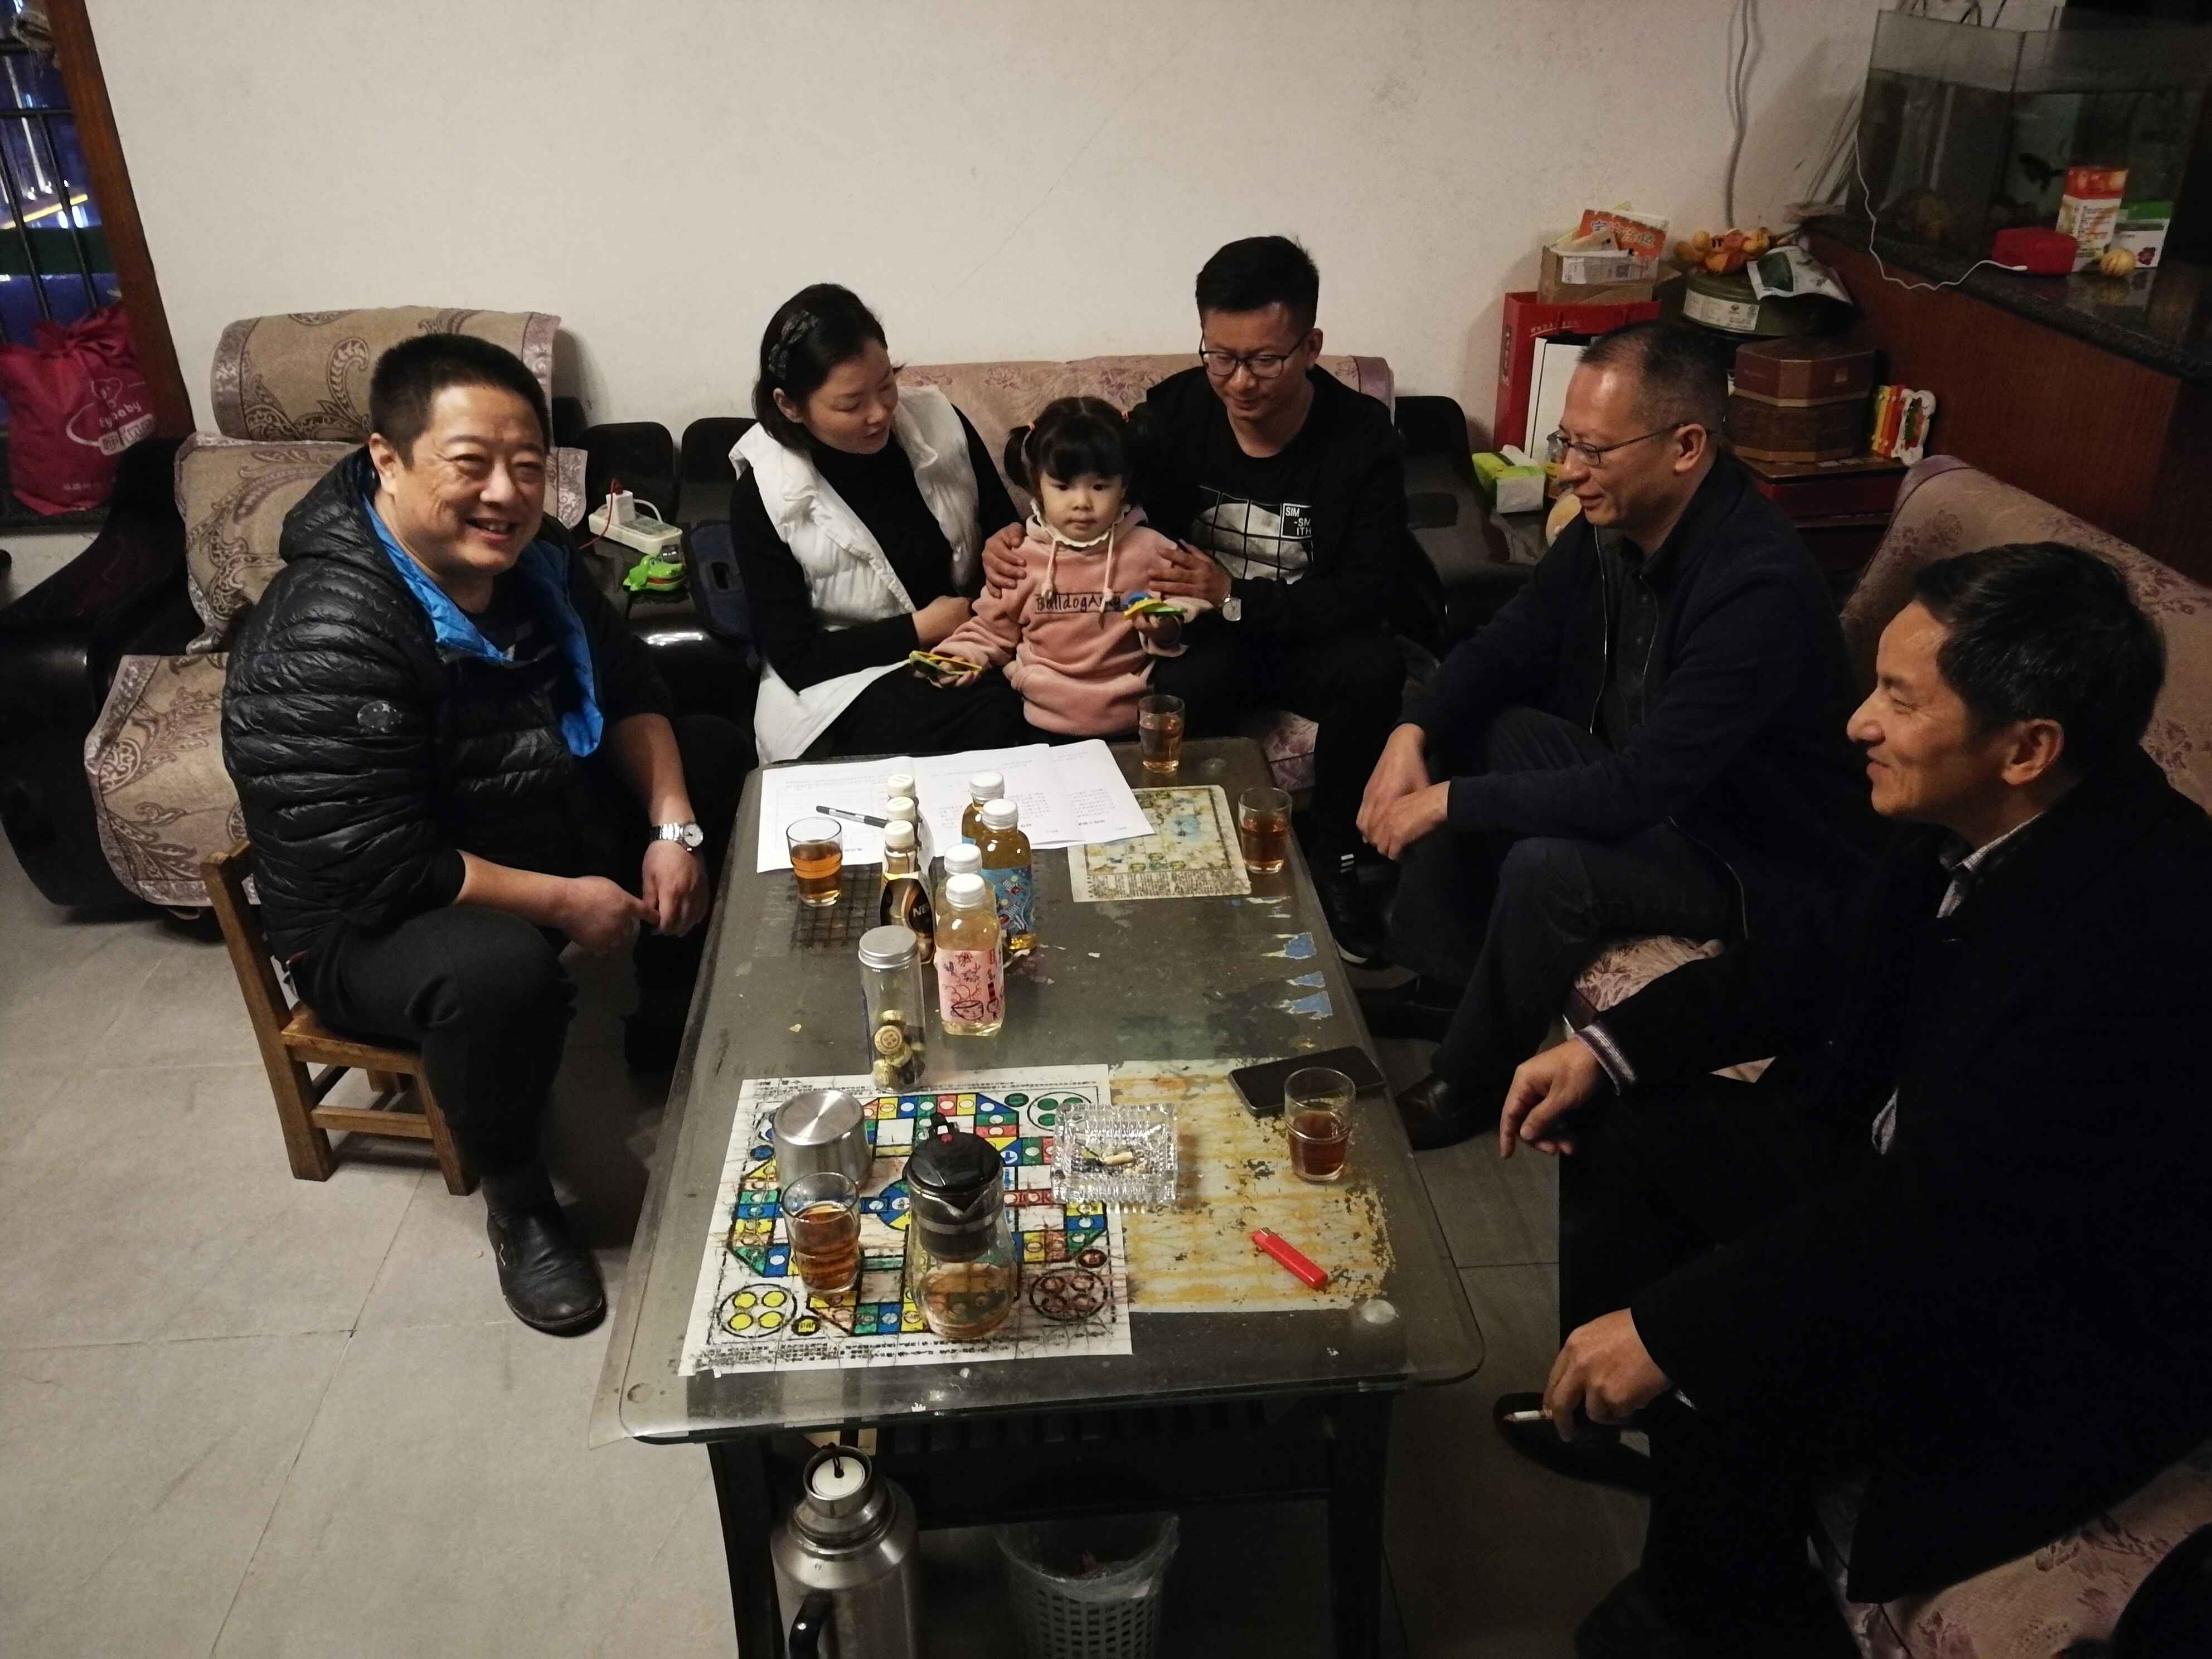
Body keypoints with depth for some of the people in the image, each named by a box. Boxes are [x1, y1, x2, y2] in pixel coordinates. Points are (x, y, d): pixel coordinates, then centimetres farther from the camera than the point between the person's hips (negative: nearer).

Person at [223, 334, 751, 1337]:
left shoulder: (524, 555, -7)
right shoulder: (325, 642, -31)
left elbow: (625, 690, 4)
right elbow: (380, 872, -32)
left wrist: (672, 826, -11)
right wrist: (564, 901, -24)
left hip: (546, 821, 9)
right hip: (373, 921, -8)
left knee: (717, 757, 7)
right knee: (501, 967, -39)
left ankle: (671, 1030, 21)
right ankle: (517, 1205, -8)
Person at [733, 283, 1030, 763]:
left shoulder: (940, 423, -3)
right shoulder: (762, 497, -12)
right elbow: (796, 658, -10)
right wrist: (920, 630, -14)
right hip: (846, 682, -4)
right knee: (994, 719, -33)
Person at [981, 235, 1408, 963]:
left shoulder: (1362, 434, -12)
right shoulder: (1175, 412, -8)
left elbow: (1368, 589, -15)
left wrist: (1233, 595, -26)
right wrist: (1019, 543, -20)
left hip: (1308, 638, 1)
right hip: (1203, 638, 0)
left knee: (1374, 665, -33)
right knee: (1188, 688, -36)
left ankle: (1332, 857, -9)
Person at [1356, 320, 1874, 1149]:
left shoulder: (1759, 588, -33)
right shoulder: (1611, 526, -7)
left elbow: (1638, 791, -36)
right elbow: (1506, 647, 3)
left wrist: (1451, 801, -30)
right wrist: (1411, 737, -15)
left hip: (1758, 858, -9)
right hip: (1639, 779, 9)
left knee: (1548, 866, -31)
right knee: (1464, 733, 0)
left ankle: (1466, 1088, -5)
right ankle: (1442, 983, 10)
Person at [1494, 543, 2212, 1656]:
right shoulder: (1982, 818, -10)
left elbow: (1942, 1217, -33)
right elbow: (1828, 957, 5)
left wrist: (1669, 1327, -29)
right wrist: (1608, 1049, -2)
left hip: (2064, 1332, -8)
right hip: (1924, 1168, 8)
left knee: (1730, 1367, -26)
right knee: (1628, 1120, 4)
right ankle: (1600, 1403, 26)